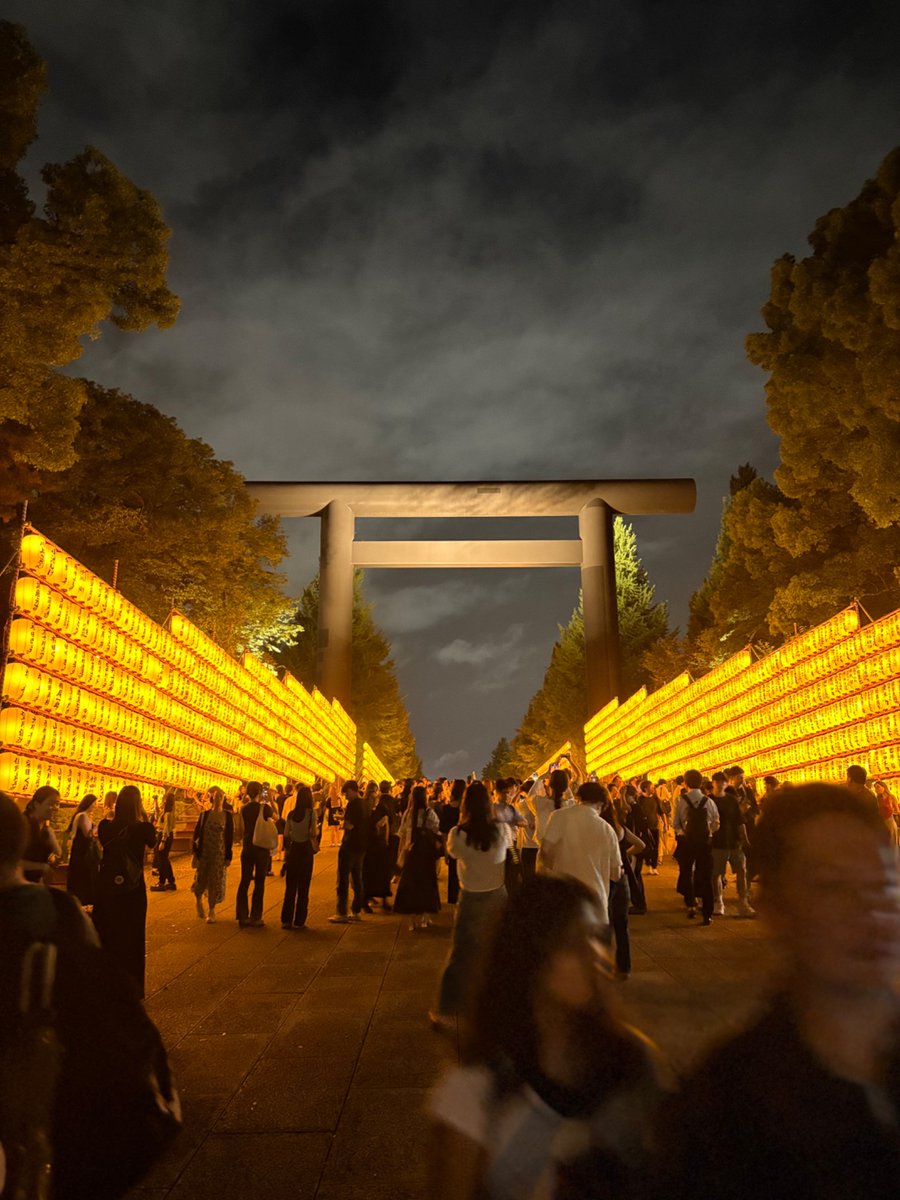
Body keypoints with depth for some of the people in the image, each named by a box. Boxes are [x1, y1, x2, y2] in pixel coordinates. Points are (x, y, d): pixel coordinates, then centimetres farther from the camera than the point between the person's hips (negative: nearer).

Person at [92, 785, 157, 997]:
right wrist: (144, 820, 5)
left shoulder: (106, 827, -10)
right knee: (131, 939, 12)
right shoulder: (143, 828, -16)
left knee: (106, 935, 19)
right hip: (132, 891, -2)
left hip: (106, 889, 3)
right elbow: (152, 843, 6)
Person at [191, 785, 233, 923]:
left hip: (219, 853, -1)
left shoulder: (228, 816, -2)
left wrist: (228, 856, -3)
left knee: (216, 881, 2)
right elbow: (196, 832, 1)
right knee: (200, 879, 6)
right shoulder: (204, 814, 0)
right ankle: (199, 901, 38)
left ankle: (212, 911, 18)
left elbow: (230, 837, -1)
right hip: (204, 852, 1)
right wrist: (195, 850, -7)